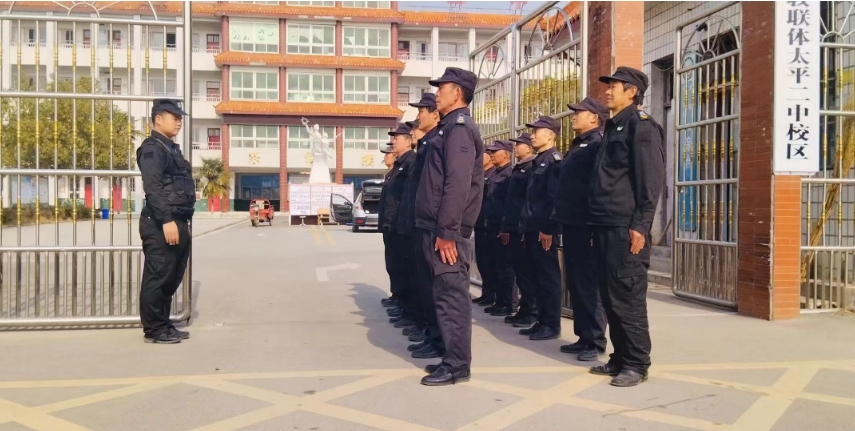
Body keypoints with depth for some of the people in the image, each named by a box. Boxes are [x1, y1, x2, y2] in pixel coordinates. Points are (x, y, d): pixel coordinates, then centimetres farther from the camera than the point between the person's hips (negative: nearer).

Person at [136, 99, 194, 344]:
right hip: (160, 225, -10)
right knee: (157, 278, -4)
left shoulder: (171, 149, 22)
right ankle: (154, 330, 3)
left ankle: (164, 326, 22)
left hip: (177, 222, 10)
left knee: (171, 278, 14)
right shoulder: (152, 149, -8)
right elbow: (153, 188, -19)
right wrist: (166, 220, -26)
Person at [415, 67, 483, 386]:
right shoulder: (451, 127, 19)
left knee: (452, 295, -5)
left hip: (448, 231, -10)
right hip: (441, 228, 10)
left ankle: (457, 365, 3)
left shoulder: (459, 127, -12)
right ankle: (452, 358, 22)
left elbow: (457, 184, -21)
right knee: (447, 295, 14)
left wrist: (447, 232, -23)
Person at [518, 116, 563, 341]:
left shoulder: (554, 161, -10)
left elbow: (554, 198, -18)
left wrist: (548, 229, -21)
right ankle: (542, 321, 19)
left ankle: (552, 325, 4)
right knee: (539, 277, 12)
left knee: (549, 277, -3)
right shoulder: (539, 161, 18)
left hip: (544, 231, -9)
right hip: (533, 229, 9)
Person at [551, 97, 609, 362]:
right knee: (575, 284, 12)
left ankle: (596, 341, 4)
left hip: (586, 226, -10)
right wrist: (559, 220, 17)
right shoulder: (577, 146, 20)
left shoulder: (597, 145, -9)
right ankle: (583, 337, 20)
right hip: (571, 224, 10)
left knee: (589, 285, -4)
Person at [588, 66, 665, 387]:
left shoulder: (641, 125, -7)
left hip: (626, 229, -9)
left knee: (628, 297, -3)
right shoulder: (613, 127, 20)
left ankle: (637, 364, 7)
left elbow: (652, 180, -15)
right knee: (610, 297, 11)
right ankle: (620, 358, 21)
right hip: (606, 227, 9)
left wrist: (640, 225, -20)